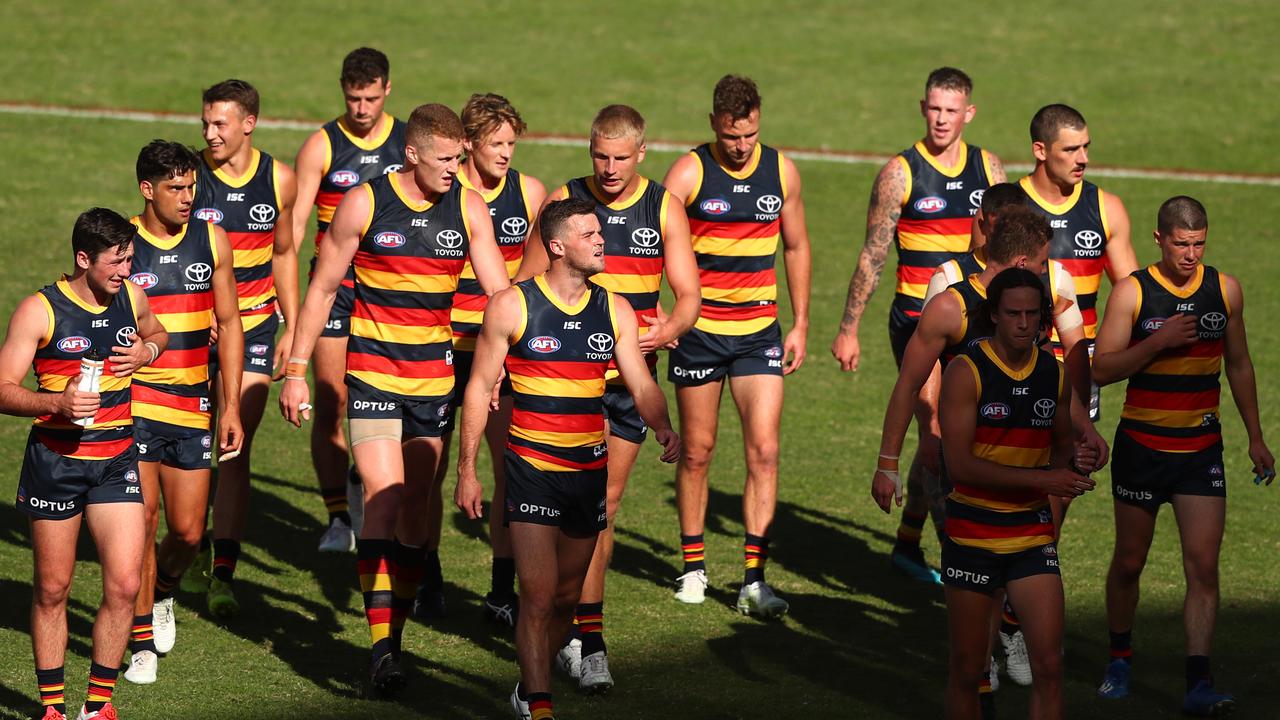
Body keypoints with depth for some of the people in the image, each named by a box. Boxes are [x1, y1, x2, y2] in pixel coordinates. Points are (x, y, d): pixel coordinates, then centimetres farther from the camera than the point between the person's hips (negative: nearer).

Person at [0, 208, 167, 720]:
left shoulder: (130, 296, 5)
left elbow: (157, 333, 28)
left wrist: (147, 350, 4)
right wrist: (58, 402, -28)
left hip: (117, 457, 4)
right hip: (55, 458, -4)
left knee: (124, 584, -6)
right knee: (52, 589, 5)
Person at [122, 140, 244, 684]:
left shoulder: (211, 240, 5)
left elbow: (228, 323, 12)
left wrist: (231, 407, 8)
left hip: (193, 405, 3)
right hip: (134, 403, -3)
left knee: (187, 532, 3)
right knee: (142, 518, -7)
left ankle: (161, 594, 35)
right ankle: (141, 642, 4)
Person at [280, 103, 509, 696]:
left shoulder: (469, 208, 1)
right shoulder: (365, 204, -7)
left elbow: (500, 291, 1)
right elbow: (323, 288, 1)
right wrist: (296, 370, 0)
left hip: (434, 373, 4)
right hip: (372, 372, -3)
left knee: (415, 506, 7)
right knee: (382, 499, -15)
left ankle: (395, 632, 17)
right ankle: (381, 646, -16)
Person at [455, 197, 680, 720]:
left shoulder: (615, 311, 5)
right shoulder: (512, 305, -6)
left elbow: (642, 386, 4)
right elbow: (480, 387, -1)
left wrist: (663, 427, -18)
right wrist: (467, 470, -4)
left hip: (590, 470, 4)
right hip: (531, 469, -4)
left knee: (567, 597, 13)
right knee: (538, 595, -13)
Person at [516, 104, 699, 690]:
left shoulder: (664, 208, 4)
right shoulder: (563, 201, 0)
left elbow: (688, 296, 3)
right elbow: (525, 289, 7)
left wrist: (669, 328, -20)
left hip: (632, 375, 2)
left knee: (606, 504, 8)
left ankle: (567, 626, 20)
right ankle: (588, 638, -9)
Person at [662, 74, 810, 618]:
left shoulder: (781, 171, 2)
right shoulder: (689, 173, -8)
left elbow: (796, 247, 14)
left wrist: (800, 324, 11)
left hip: (759, 332, 2)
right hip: (699, 330, -2)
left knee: (764, 450, -8)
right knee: (697, 451, 6)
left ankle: (754, 580, -8)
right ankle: (693, 567, 21)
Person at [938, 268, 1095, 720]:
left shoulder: (1055, 374, 5)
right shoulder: (965, 372, -10)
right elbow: (959, 464, -17)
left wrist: (1069, 469, -1)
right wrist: (1042, 479, -20)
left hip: (1033, 535, 3)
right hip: (972, 535, -3)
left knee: (1048, 665, -9)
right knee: (968, 670, 5)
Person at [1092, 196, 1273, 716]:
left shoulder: (1225, 290, 3)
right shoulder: (1132, 292, -8)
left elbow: (1238, 366, 15)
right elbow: (1102, 369, -10)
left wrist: (1255, 438, 15)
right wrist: (1159, 340, -22)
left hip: (1202, 452, 2)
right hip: (1142, 447, -2)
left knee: (1204, 566, -9)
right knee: (1129, 562, 11)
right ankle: (1120, 657, 34)